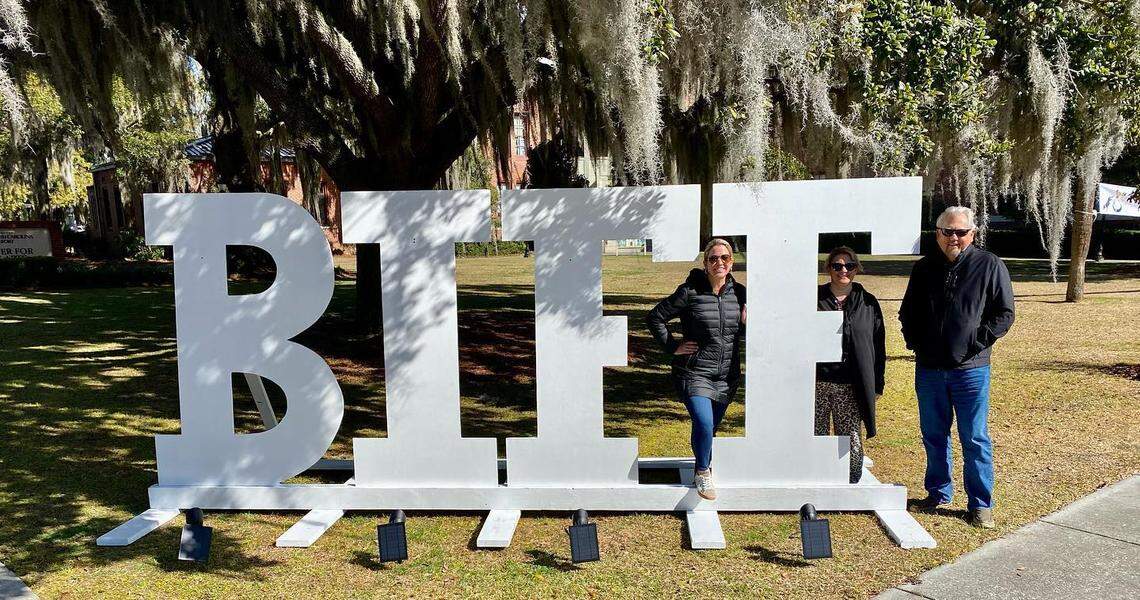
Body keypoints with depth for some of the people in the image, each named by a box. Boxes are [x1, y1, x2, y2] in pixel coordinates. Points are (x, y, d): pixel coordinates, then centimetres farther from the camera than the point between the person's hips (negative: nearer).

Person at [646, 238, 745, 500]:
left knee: (711, 427, 15)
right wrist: (673, 346, -7)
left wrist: (747, 323, -6)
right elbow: (655, 317, -4)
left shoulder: (739, 293, 3)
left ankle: (702, 467, 40)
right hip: (695, 372, -4)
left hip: (727, 376, 5)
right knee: (704, 424, -18)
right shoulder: (689, 292, -11)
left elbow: (744, 332, 16)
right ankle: (703, 473, 8)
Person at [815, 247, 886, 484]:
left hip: (851, 387, 0)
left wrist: (876, 386, 7)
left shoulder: (868, 303, 9)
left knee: (852, 447, -3)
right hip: (817, 384, 0)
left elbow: (878, 346, 11)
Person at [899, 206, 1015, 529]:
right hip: (929, 368, 4)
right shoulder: (924, 268, 7)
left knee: (975, 439, 2)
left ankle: (981, 504, 13)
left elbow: (1004, 313, -2)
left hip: (970, 369, -4)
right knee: (933, 435, 13)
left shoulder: (990, 266, -3)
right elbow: (907, 312, 18)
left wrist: (976, 343, -9)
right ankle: (938, 491, 29)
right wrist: (915, 342, 5)